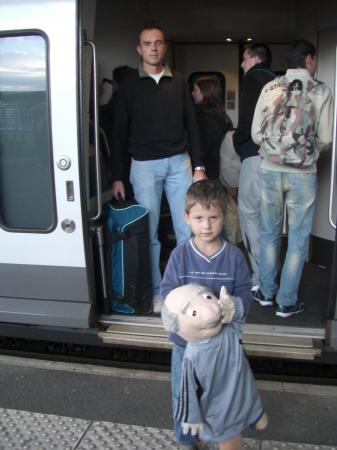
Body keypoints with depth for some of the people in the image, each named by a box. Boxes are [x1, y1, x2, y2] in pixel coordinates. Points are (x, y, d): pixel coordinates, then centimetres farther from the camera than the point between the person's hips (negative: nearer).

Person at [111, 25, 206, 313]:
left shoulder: (178, 82, 9)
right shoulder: (129, 84, 3)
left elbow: (191, 125, 10)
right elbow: (120, 131, 2)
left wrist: (198, 166, 3)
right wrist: (117, 176, -1)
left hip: (179, 162, 2)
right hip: (144, 165, -2)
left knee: (188, 230, 2)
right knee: (148, 233, 3)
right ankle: (156, 291, 17)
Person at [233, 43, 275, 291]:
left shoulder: (254, 78, -2)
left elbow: (248, 117, -14)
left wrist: (238, 141, 2)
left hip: (256, 153, -9)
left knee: (249, 211, -5)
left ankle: (260, 277, -4)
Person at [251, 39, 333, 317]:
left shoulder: (270, 88, 2)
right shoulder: (321, 91, -4)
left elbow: (256, 133, 3)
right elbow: (325, 138, -3)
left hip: (270, 169, 3)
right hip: (303, 174, -2)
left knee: (269, 233, 17)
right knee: (298, 239, 8)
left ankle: (266, 292, 27)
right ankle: (286, 302, 15)